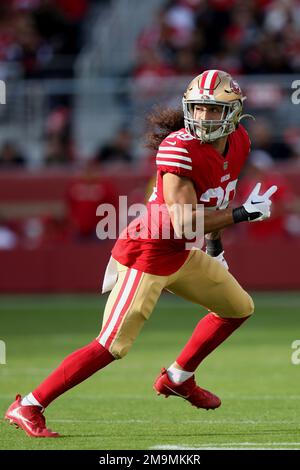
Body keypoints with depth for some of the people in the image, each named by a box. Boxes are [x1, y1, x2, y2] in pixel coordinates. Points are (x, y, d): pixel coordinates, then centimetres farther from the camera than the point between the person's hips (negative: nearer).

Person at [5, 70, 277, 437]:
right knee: (112, 346, -12)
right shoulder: (178, 148, -27)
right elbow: (185, 222, -30)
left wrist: (215, 245, 24)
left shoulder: (238, 142, -1)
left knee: (239, 308, 19)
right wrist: (243, 214, -25)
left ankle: (178, 378, 33)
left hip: (181, 254, 9)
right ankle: (27, 407, -5)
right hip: (146, 255, -9)